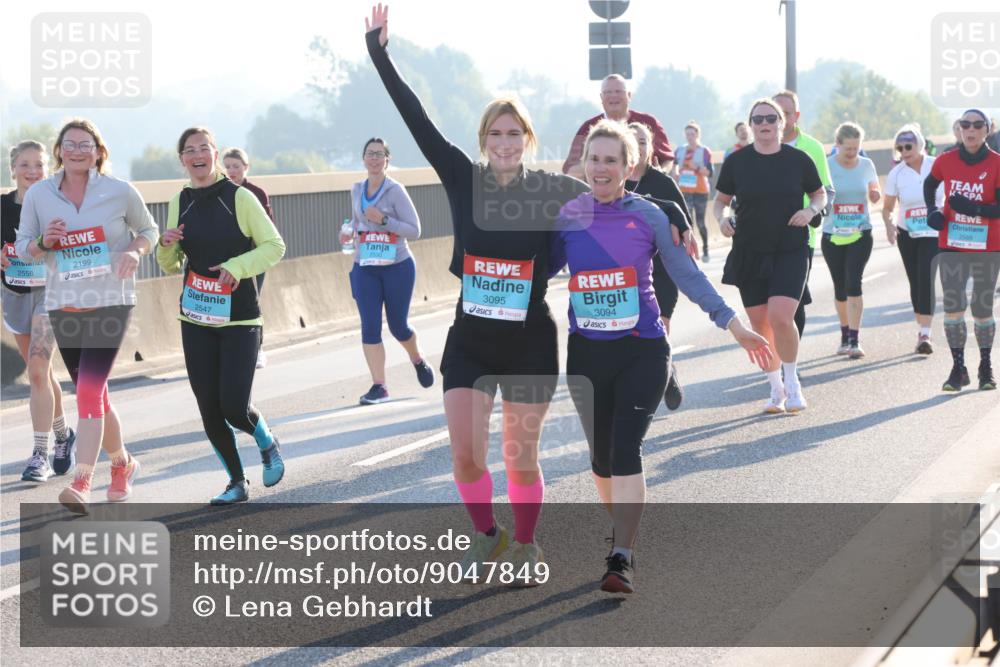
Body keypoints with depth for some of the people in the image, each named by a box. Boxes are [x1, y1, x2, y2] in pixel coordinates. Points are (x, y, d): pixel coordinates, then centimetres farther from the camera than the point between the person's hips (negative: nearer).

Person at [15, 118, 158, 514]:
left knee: (88, 392, -17)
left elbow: (148, 230, 11)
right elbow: (22, 245, 9)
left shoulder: (120, 193, -3)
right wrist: (43, 242, -13)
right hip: (62, 307, 3)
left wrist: (134, 251, -10)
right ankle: (122, 464, 35)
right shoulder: (38, 195, 2)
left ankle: (81, 485, -22)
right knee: (94, 397, 12)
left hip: (111, 304, -3)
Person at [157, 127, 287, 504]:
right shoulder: (179, 203, 7)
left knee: (234, 407, -11)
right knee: (209, 410, 3)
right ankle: (237, 483, 18)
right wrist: (167, 245, -7)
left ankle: (268, 446, 21)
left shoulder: (239, 198, -7)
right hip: (196, 320, 4)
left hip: (239, 318, -4)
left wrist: (237, 266, -21)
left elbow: (274, 246, -6)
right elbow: (171, 266, 15)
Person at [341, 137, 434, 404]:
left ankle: (418, 361, 39)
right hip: (365, 269, 4)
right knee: (369, 326, -8)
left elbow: (414, 231, -12)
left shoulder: (395, 190, -10)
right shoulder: (357, 190, 6)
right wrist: (350, 232, 3)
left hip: (397, 267, -4)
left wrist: (383, 220, -23)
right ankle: (379, 386, -6)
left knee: (398, 326, 6)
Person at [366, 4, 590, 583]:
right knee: (465, 454, -3)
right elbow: (416, 118, -5)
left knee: (521, 457, 5)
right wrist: (379, 53, -9)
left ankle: (526, 545, 28)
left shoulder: (553, 190, -6)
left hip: (530, 341, -2)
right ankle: (488, 536, 22)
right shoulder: (464, 180, -3)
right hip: (470, 339, 2)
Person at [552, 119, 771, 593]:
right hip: (586, 353, 3)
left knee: (626, 451, -15)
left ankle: (621, 559, -17)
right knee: (602, 456, 12)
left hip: (642, 351, -3)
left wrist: (735, 326, -1)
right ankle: (620, 526, 39)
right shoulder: (568, 217, 1)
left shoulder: (648, 216, -4)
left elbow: (687, 275, 0)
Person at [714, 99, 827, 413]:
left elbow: (819, 194, 13)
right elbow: (720, 200, 11)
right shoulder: (737, 162, 1)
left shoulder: (798, 159, -1)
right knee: (759, 324, 5)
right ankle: (776, 388, 22)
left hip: (790, 251, -2)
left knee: (780, 317, -18)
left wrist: (811, 210, -8)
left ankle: (792, 382, 4)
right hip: (749, 254, 2)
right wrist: (721, 218, -9)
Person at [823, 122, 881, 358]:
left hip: (860, 234, 0)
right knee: (840, 287, 9)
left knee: (853, 284, -13)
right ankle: (845, 335, 26)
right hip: (833, 235, 0)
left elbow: (875, 195, 16)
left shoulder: (866, 165, 3)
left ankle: (855, 340, -14)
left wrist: (875, 195, -8)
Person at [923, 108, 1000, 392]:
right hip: (952, 245, 1)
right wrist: (932, 211, 2)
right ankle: (958, 368, 2)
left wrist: (973, 209, -29)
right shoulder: (946, 161, -1)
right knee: (952, 307, -6)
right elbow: (930, 184, 20)